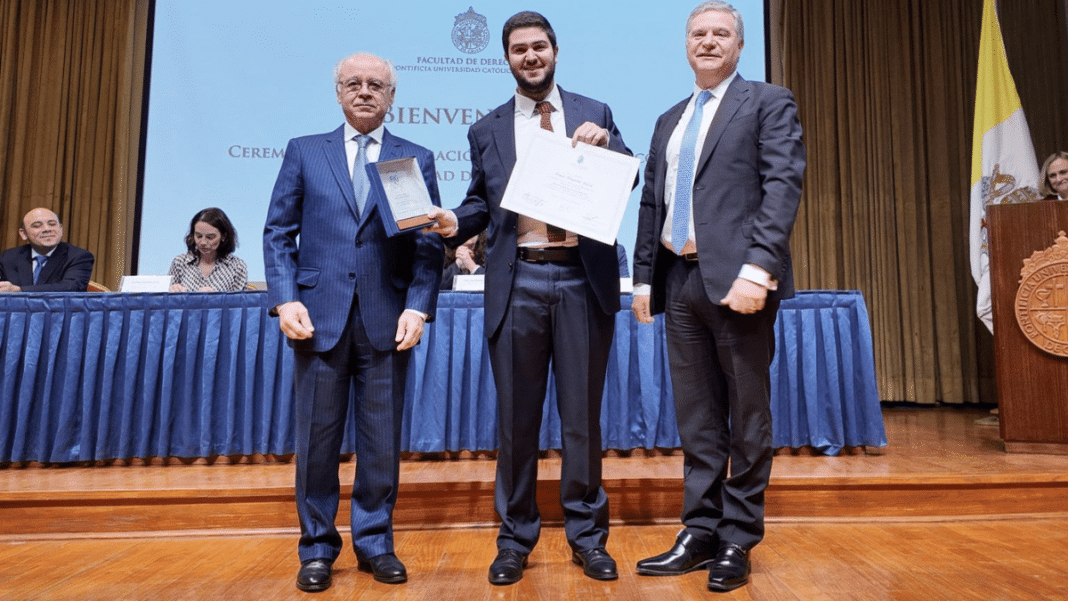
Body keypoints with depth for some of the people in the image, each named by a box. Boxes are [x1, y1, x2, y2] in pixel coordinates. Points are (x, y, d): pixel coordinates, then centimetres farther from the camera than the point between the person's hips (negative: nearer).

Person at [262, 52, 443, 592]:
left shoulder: (417, 159, 10)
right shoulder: (304, 152, 12)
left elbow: (429, 243, 4)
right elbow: (278, 232, 7)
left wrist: (418, 306, -9)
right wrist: (285, 299, -6)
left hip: (386, 320, 0)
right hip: (320, 316, 0)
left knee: (382, 441, 6)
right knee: (317, 439, 7)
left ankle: (374, 543, 23)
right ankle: (317, 548, 23)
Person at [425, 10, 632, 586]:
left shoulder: (595, 114, 11)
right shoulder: (486, 129, 13)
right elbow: (481, 202, 13)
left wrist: (604, 143, -13)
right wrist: (455, 221, -7)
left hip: (583, 279, 0)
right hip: (516, 282, 1)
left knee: (582, 413, 7)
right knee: (515, 417, 8)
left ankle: (587, 535, 23)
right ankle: (515, 539, 22)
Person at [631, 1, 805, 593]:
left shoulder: (769, 102, 4)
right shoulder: (668, 120, 22)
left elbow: (783, 184, -9)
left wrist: (758, 265, -21)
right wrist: (643, 278, 11)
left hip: (735, 278, -5)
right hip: (681, 281, 6)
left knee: (747, 416, 4)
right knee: (696, 419, 9)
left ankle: (738, 541, 16)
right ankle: (700, 533, 19)